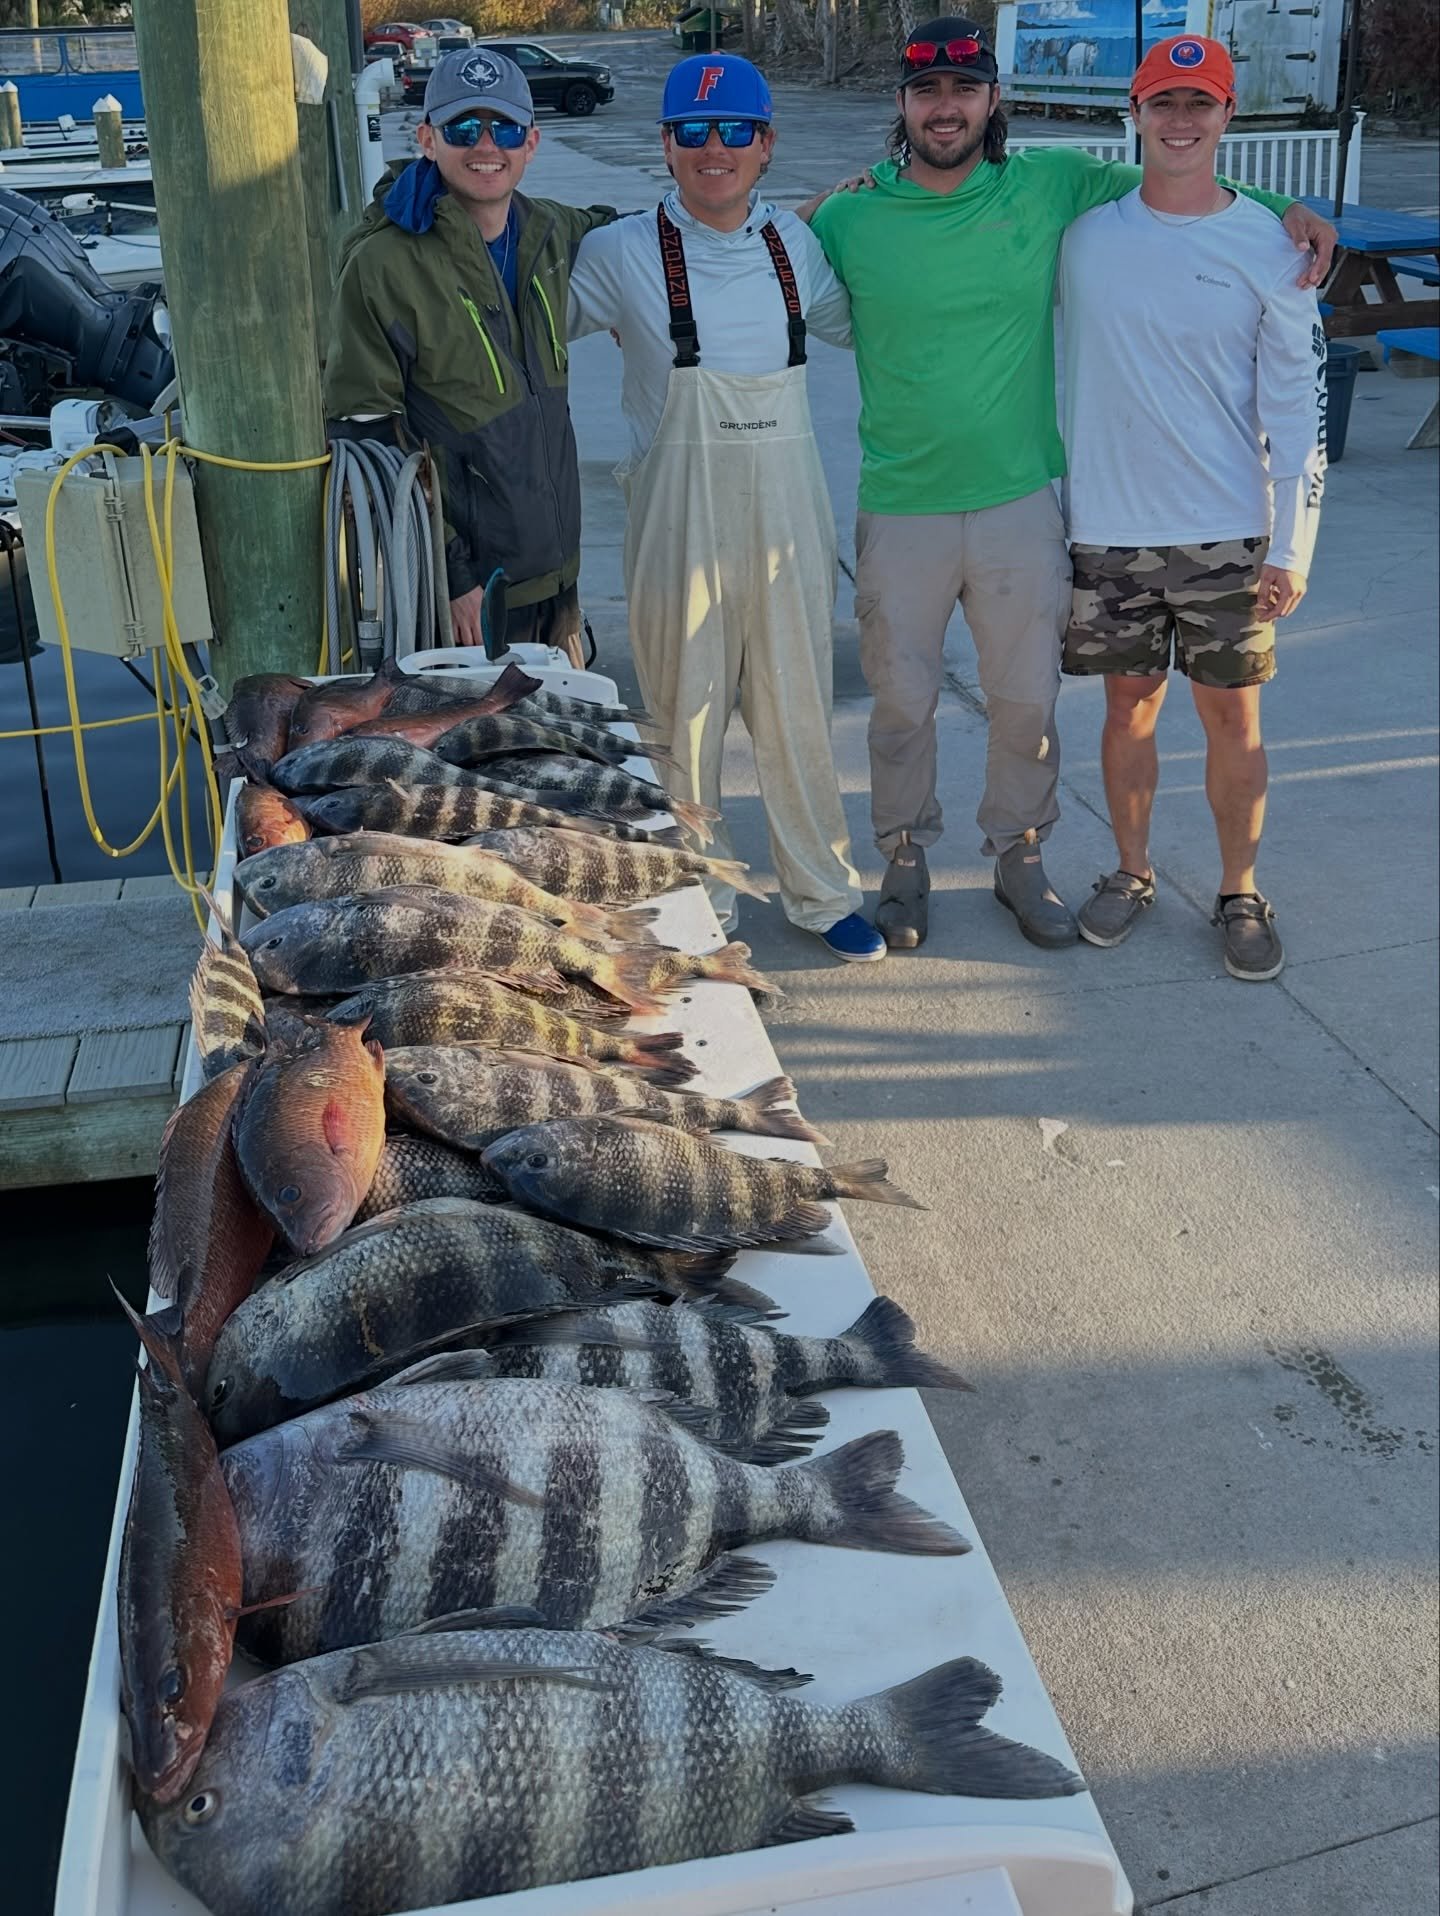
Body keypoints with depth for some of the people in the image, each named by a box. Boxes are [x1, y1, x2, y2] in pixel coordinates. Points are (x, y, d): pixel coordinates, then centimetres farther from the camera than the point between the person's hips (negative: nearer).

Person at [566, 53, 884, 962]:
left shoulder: (796, 243, 7)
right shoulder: (620, 254, -3)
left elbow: (860, 323, 23)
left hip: (786, 506, 3)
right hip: (680, 509, -2)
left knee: (798, 704, 10)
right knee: (685, 709, 6)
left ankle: (822, 891, 25)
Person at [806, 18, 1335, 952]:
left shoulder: (1050, 184, -1)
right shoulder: (849, 218, -3)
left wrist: (1284, 208, 2)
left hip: (1022, 500, 1)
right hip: (901, 510, -1)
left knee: (1027, 701, 10)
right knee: (902, 702, 10)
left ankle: (1020, 856, 31)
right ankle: (906, 858, 31)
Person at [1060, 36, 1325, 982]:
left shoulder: (1267, 247, -4)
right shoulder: (1086, 232, 1)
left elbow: (1300, 404, -4)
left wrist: (1291, 548, -7)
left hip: (1227, 534, -1)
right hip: (1108, 527, 2)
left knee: (1232, 716, 5)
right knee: (1130, 704, 12)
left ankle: (1241, 893, 21)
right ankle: (1132, 872, 29)